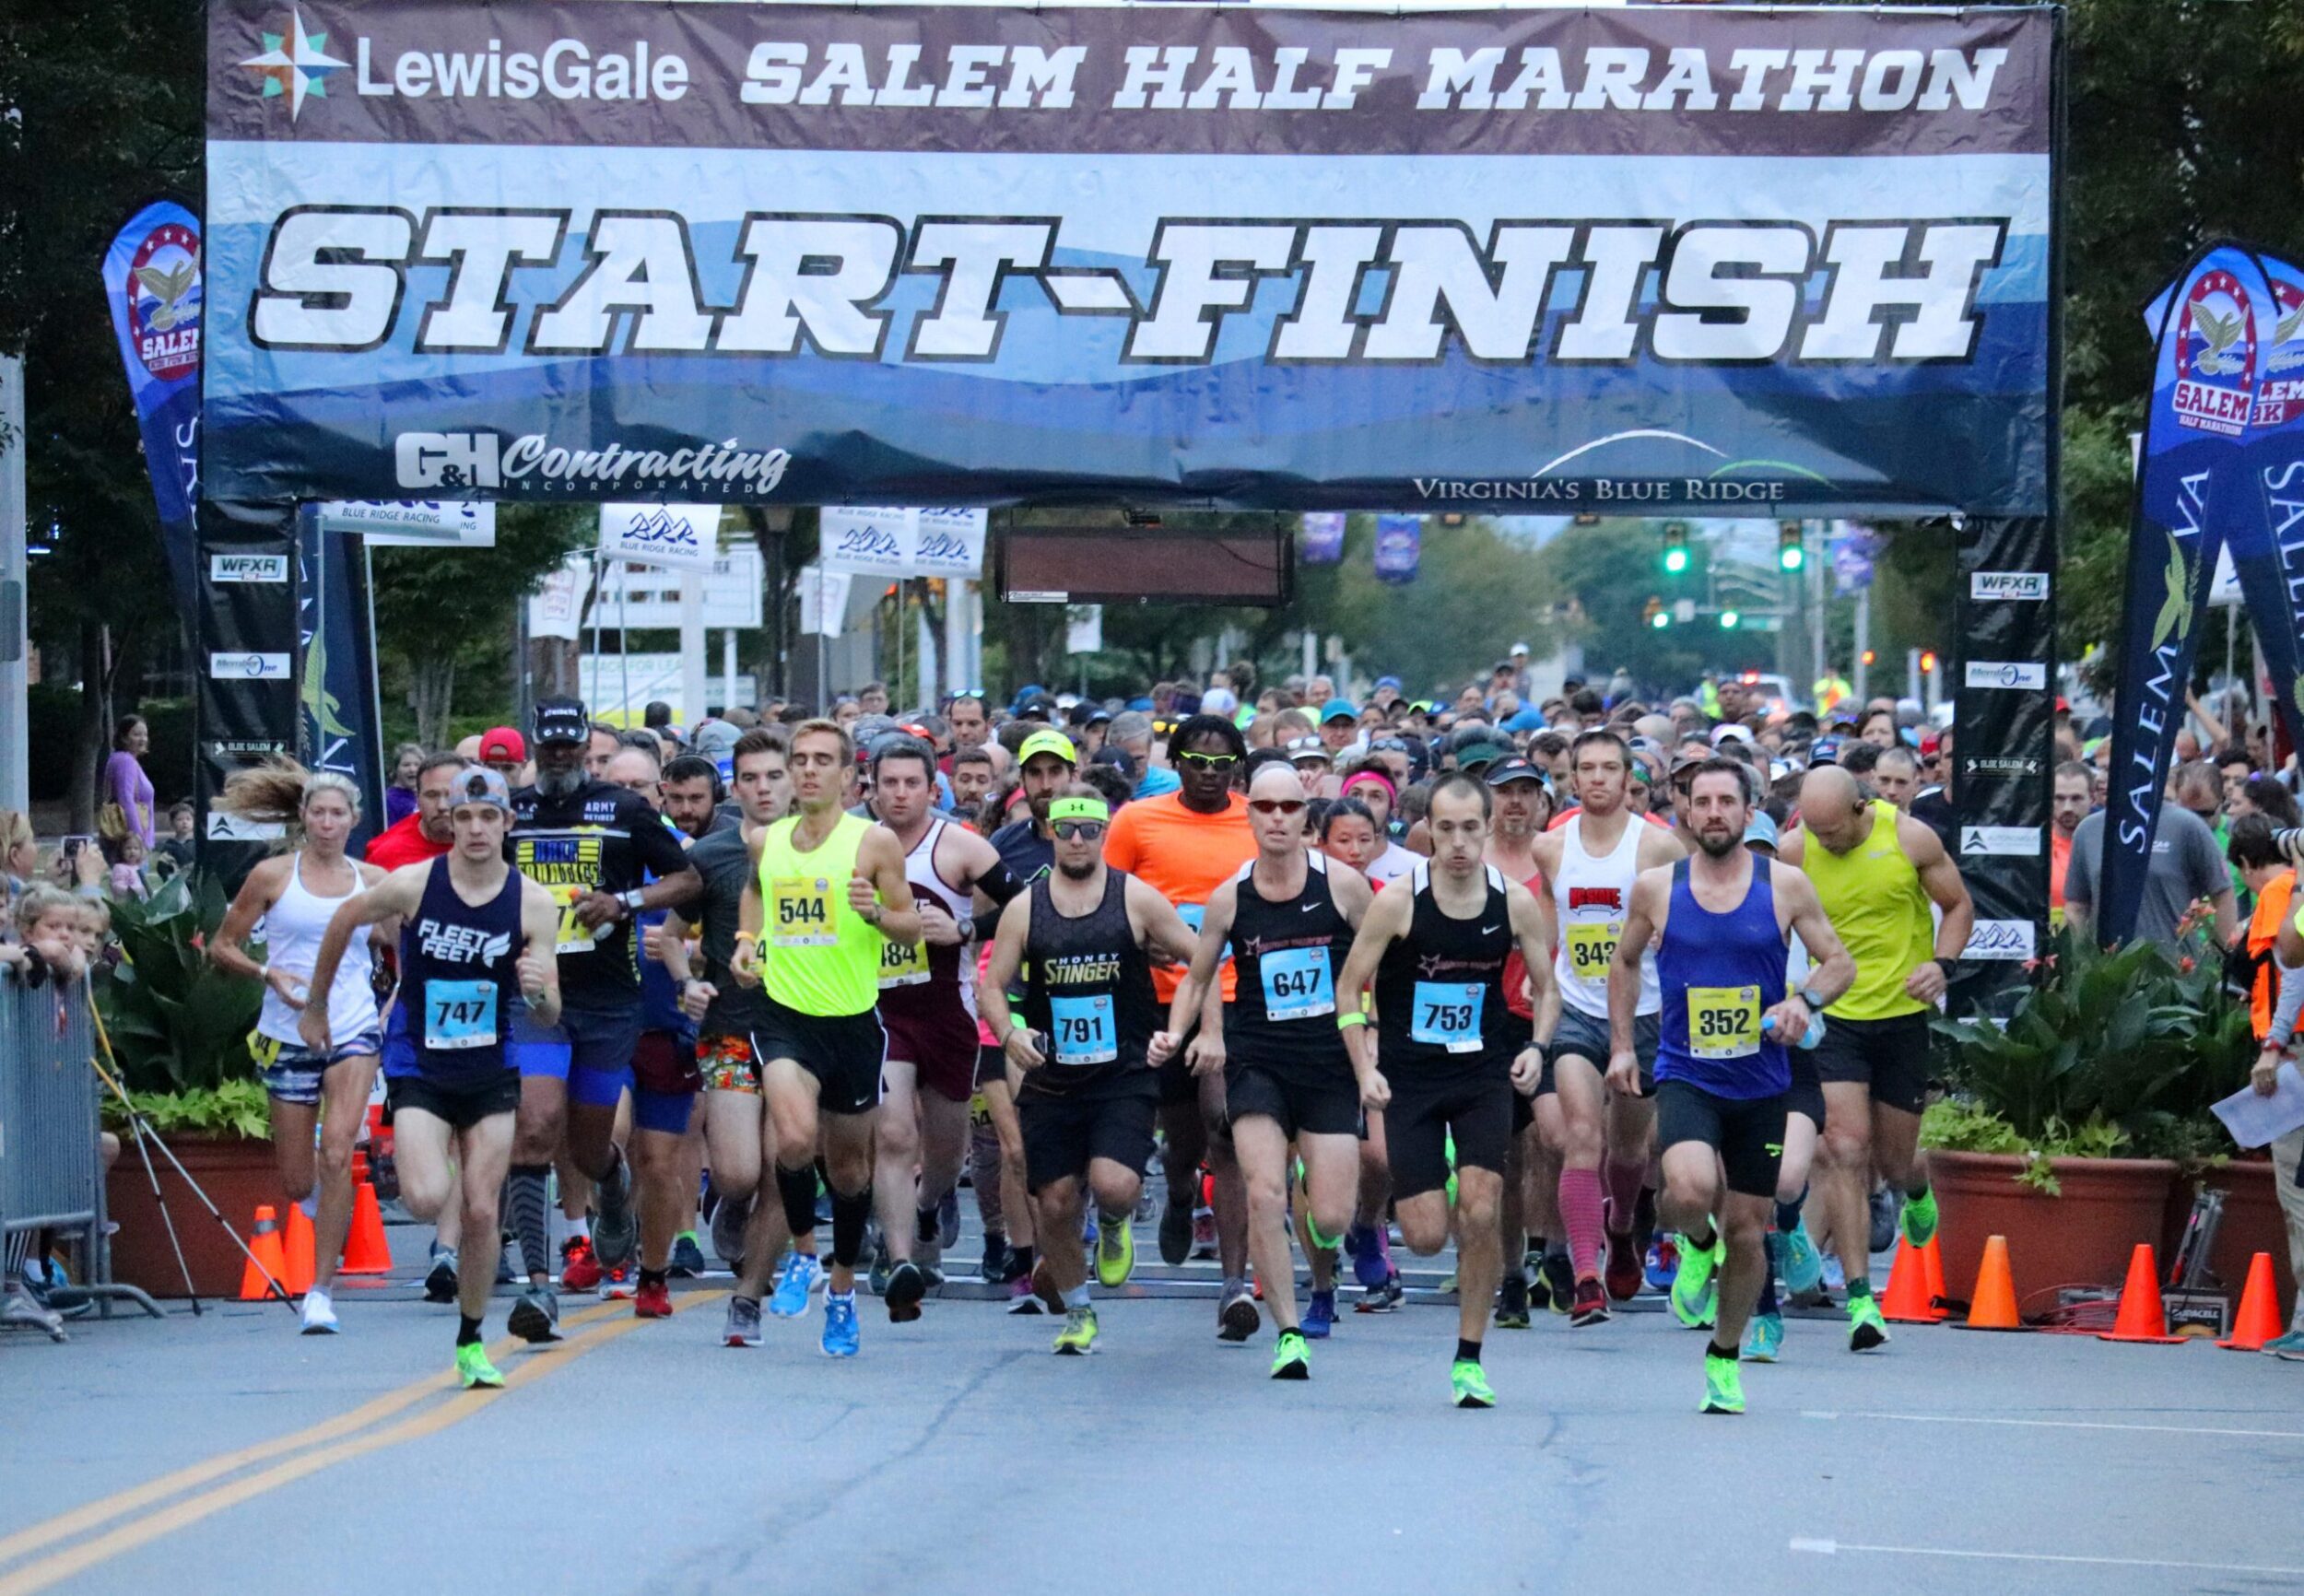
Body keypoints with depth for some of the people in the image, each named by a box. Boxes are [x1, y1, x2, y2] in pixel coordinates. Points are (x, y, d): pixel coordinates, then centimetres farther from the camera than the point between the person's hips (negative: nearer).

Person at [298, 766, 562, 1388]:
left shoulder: (533, 904, -9)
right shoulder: (411, 886, -13)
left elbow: (550, 1016, -7)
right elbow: (343, 921, 6)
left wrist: (538, 991, -31)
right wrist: (316, 1006, 14)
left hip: (491, 1073, 2)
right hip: (420, 1070, -2)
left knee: (481, 1211, 1)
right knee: (427, 1201, -20)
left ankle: (471, 1343, 19)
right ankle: (419, 1163, 17)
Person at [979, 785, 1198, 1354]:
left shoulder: (1135, 898, -1)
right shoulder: (1025, 909, 3)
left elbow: (1200, 960, 5)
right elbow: (991, 985, 5)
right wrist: (1010, 1034, -14)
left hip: (1125, 1077, -2)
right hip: (1051, 1081, 2)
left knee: (1114, 1184, -23)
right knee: (1055, 1204, 2)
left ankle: (1113, 1225, 16)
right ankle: (1077, 1313, 25)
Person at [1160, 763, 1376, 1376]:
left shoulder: (1342, 885, -3)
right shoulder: (1229, 898, 1)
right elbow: (1196, 979, 14)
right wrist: (1175, 1033, -4)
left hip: (1330, 1061, 0)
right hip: (1255, 1061, 0)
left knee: (1330, 1216, -4)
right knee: (1265, 1194, -18)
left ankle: (1323, 1280, 35)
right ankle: (1288, 1333, -7)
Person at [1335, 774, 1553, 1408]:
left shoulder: (1516, 902, -4)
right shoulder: (1398, 901, -11)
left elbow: (1547, 990, 8)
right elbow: (1349, 986, -2)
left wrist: (1536, 1048, -10)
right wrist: (1365, 1067, -11)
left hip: (1484, 1072, 1)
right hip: (1409, 1075, -1)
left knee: (1479, 1215, -12)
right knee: (1426, 1237, -6)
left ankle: (1469, 1358, 1)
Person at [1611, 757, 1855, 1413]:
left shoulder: (1785, 886, -2)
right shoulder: (1656, 887, 0)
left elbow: (1839, 961, 5)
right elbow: (1625, 962, 16)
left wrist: (1804, 1000, -15)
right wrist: (1621, 1045, 10)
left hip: (1761, 1083, 1)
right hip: (1685, 1076, -1)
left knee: (1747, 1229, 8)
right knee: (1690, 1190, -29)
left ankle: (1725, 1358, 29)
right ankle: (1697, 1242, 8)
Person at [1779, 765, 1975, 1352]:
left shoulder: (1911, 838, -9)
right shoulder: (1794, 852, -7)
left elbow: (1958, 906, 5)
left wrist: (1942, 964, -11)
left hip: (1903, 1014, 0)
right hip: (1833, 1017, 0)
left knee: (1894, 1160, 9)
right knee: (1845, 1150, -14)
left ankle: (1917, 1188, 50)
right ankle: (1860, 1300, -12)